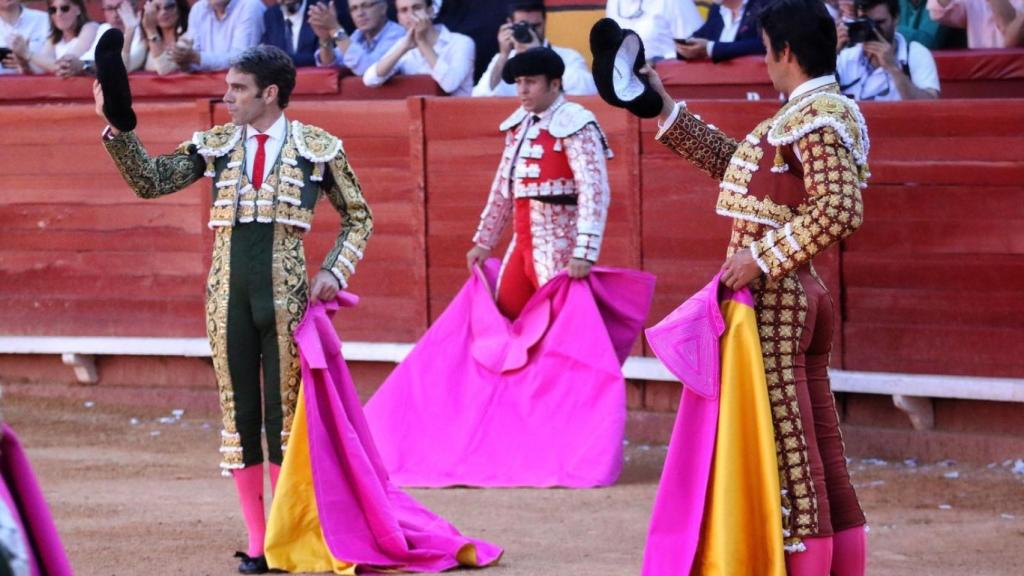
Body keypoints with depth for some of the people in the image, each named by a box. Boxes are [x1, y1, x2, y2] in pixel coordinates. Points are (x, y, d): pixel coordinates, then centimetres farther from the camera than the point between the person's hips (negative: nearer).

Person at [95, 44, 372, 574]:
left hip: (287, 299, -3)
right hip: (229, 299, 3)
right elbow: (150, 181, 2)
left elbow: (357, 217, 10)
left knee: (285, 413, 0)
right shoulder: (217, 145, 8)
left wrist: (334, 272, -3)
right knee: (239, 415, 4)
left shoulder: (320, 148, 1)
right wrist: (117, 128, -9)